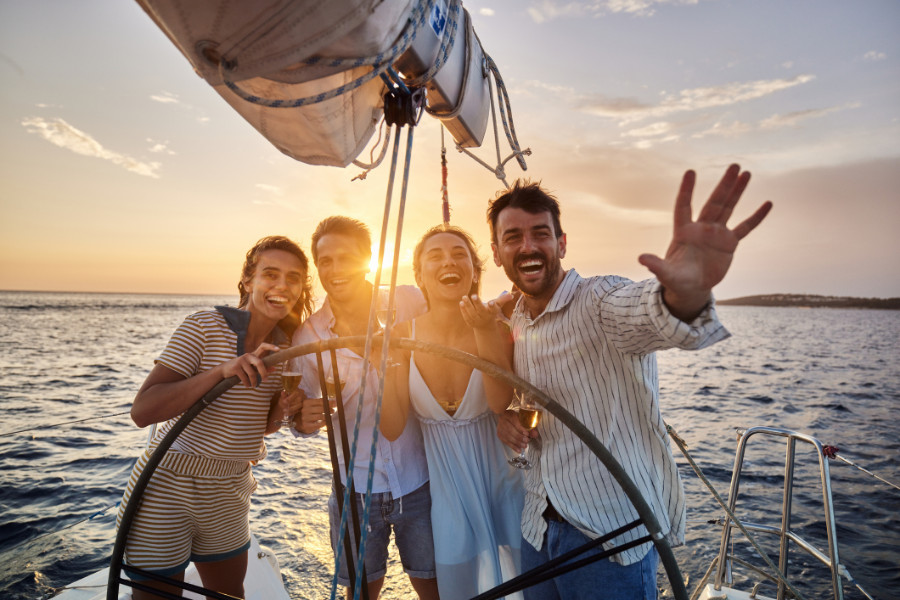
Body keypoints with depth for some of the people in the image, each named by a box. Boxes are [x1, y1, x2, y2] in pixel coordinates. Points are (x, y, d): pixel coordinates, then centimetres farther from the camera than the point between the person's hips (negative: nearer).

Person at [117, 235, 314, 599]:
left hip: (228, 494, 6)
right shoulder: (204, 327, -17)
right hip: (166, 491, -5)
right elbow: (142, 411, -24)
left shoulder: (284, 346, 0)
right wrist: (221, 371, -36)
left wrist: (282, 409, -12)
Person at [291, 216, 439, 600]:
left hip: (419, 480, -1)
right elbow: (302, 415, 4)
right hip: (356, 488, 1)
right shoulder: (307, 337, -7)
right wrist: (304, 420, -18)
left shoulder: (410, 303, -12)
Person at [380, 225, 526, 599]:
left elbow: (500, 403, -29)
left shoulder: (496, 327, -14)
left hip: (497, 477, 1)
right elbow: (392, 429, -14)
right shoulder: (404, 336, -13)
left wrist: (486, 332, -38)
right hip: (441, 483, 0)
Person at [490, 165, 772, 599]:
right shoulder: (511, 323, 4)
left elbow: (638, 311, -40)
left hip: (612, 535, -6)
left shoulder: (599, 301, -17)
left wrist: (687, 293, -62)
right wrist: (507, 417, -3)